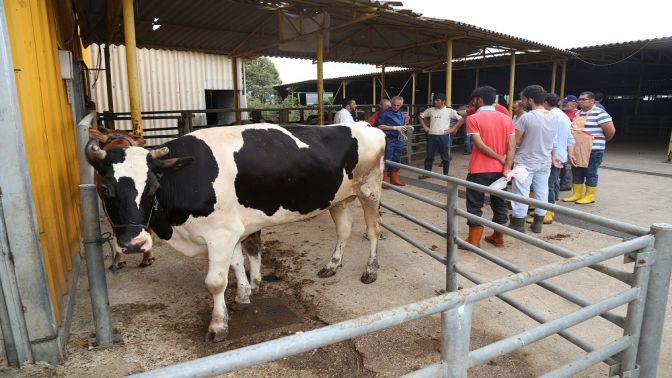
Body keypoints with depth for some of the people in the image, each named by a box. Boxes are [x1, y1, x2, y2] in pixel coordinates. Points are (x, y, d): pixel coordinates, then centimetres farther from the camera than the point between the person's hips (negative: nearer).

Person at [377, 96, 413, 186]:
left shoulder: (402, 114, 15)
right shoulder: (385, 113, -5)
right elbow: (380, 126, -11)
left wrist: (407, 128, 3)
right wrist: (395, 128, -15)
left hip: (399, 139, 7)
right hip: (389, 139, -7)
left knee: (397, 159, 12)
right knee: (387, 160, -6)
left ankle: (394, 179, 22)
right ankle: (383, 180, -1)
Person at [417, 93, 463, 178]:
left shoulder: (449, 110, -3)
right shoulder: (430, 110, 5)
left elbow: (461, 120, 0)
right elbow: (421, 117, 18)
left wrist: (453, 129, -6)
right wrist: (425, 127, 7)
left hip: (444, 136, -2)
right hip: (432, 136, 2)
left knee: (445, 157, 6)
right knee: (429, 156, 6)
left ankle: (445, 174, 17)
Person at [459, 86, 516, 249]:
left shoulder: (473, 118, -9)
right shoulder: (506, 119, 5)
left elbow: (480, 145, -17)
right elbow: (512, 148, -3)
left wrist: (501, 159, -7)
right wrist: (507, 169, -6)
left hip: (479, 170, -5)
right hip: (499, 170, 5)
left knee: (475, 205, 4)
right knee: (499, 203, 15)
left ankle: (474, 241, 7)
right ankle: (498, 237, 26)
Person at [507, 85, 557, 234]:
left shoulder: (526, 117, -17)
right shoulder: (553, 118, 4)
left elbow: (516, 140, -13)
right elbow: (552, 141, 14)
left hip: (526, 162, -6)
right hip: (545, 162, 7)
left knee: (521, 193, 2)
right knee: (542, 192, 13)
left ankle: (518, 224, 9)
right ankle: (538, 222, 23)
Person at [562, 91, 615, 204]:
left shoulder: (600, 113, -11)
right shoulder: (578, 113, 13)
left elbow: (611, 131, -13)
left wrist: (601, 141, 1)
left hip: (593, 150, -7)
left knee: (590, 173, 1)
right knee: (576, 172, 11)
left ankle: (590, 196, 11)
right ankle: (576, 194, 20)